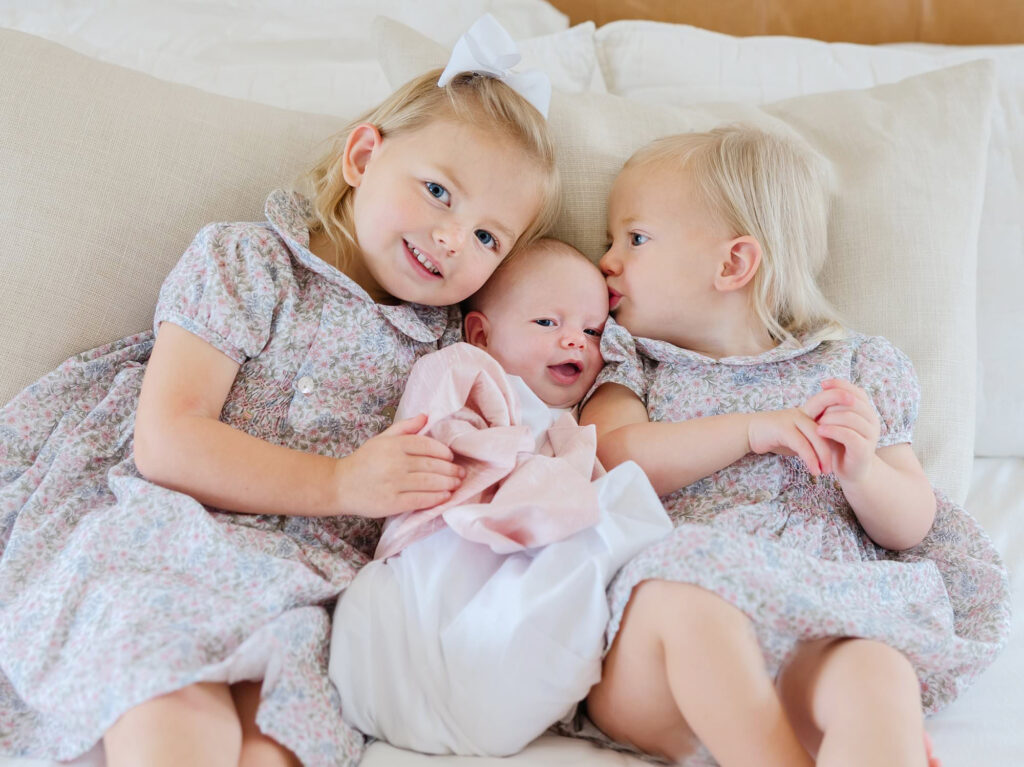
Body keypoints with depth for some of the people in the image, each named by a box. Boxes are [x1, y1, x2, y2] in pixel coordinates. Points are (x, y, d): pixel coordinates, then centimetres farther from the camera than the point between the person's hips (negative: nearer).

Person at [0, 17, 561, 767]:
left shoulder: (445, 342, 17)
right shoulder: (246, 262, 4)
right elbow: (166, 443, -9)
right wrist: (337, 483, -14)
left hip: (302, 584, 3)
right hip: (170, 535, -3)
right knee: (177, 700, -36)